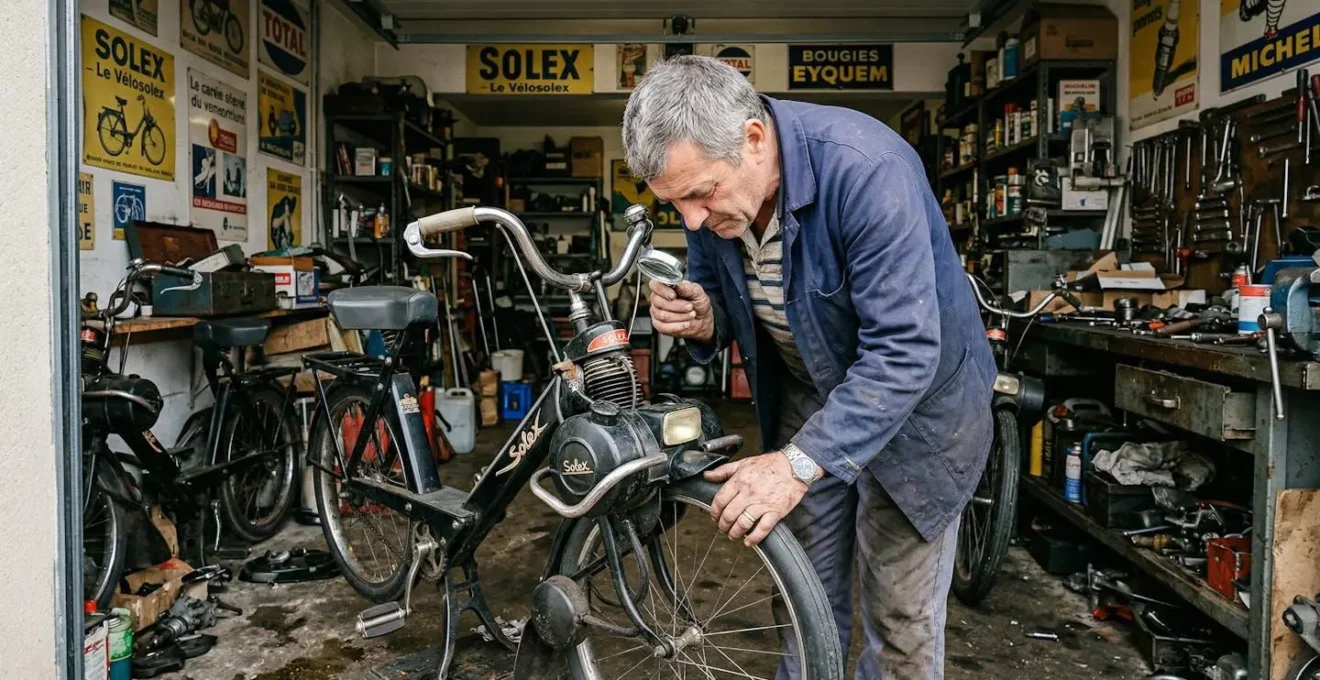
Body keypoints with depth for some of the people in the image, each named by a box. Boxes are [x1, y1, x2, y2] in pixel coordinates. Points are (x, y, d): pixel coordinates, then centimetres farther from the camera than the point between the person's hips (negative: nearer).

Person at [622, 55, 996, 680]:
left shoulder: (866, 168, -33)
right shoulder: (708, 183, -13)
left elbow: (903, 351, -35)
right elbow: (723, 300, 3)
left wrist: (801, 462, -41)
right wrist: (701, 323, -21)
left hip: (912, 405, -5)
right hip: (807, 395, 5)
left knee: (899, 620, 5)